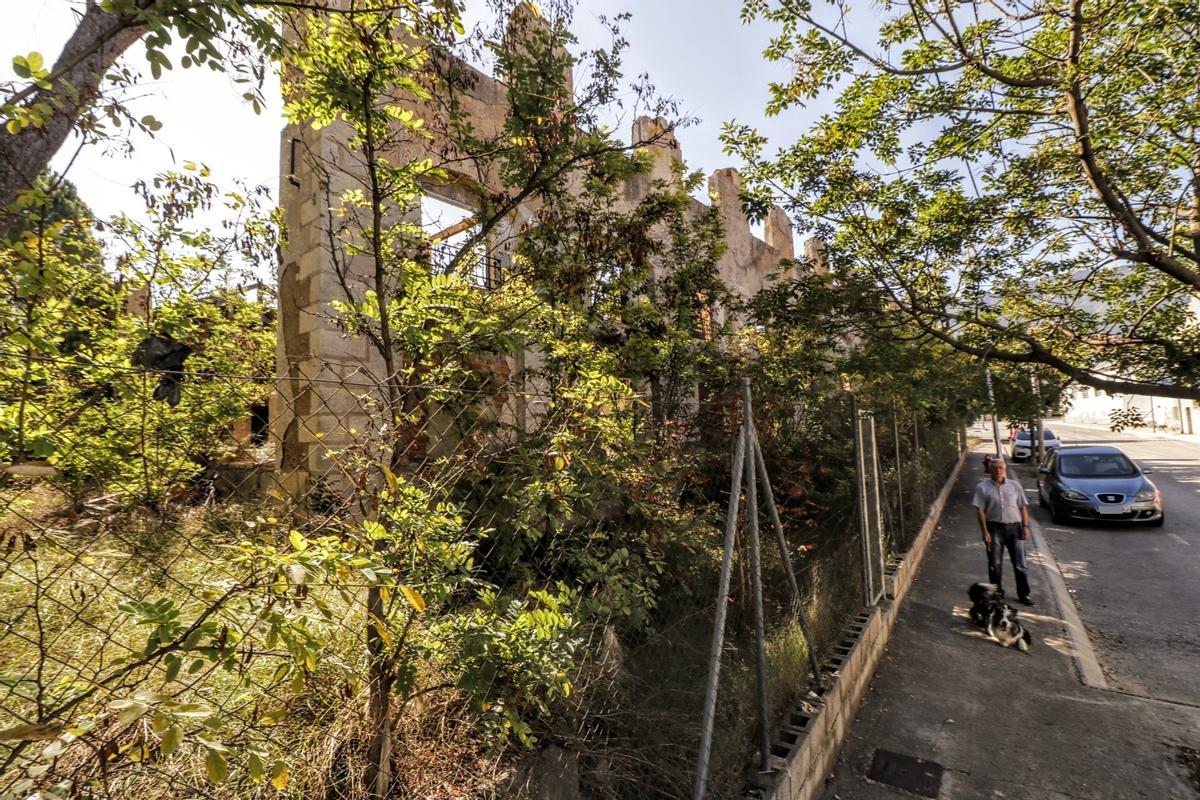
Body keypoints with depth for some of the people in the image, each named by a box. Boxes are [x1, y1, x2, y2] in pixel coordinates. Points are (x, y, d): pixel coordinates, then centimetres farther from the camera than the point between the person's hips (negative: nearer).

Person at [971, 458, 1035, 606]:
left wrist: (1025, 526, -2)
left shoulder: (1014, 485, 6)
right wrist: (985, 531, -10)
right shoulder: (983, 487, -3)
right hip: (994, 528, -2)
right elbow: (980, 510, -5)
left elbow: (1023, 507, 8)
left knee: (1020, 563, 7)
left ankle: (1024, 594, 19)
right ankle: (996, 593, 21)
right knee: (995, 563, 7)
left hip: (1014, 527, 2)